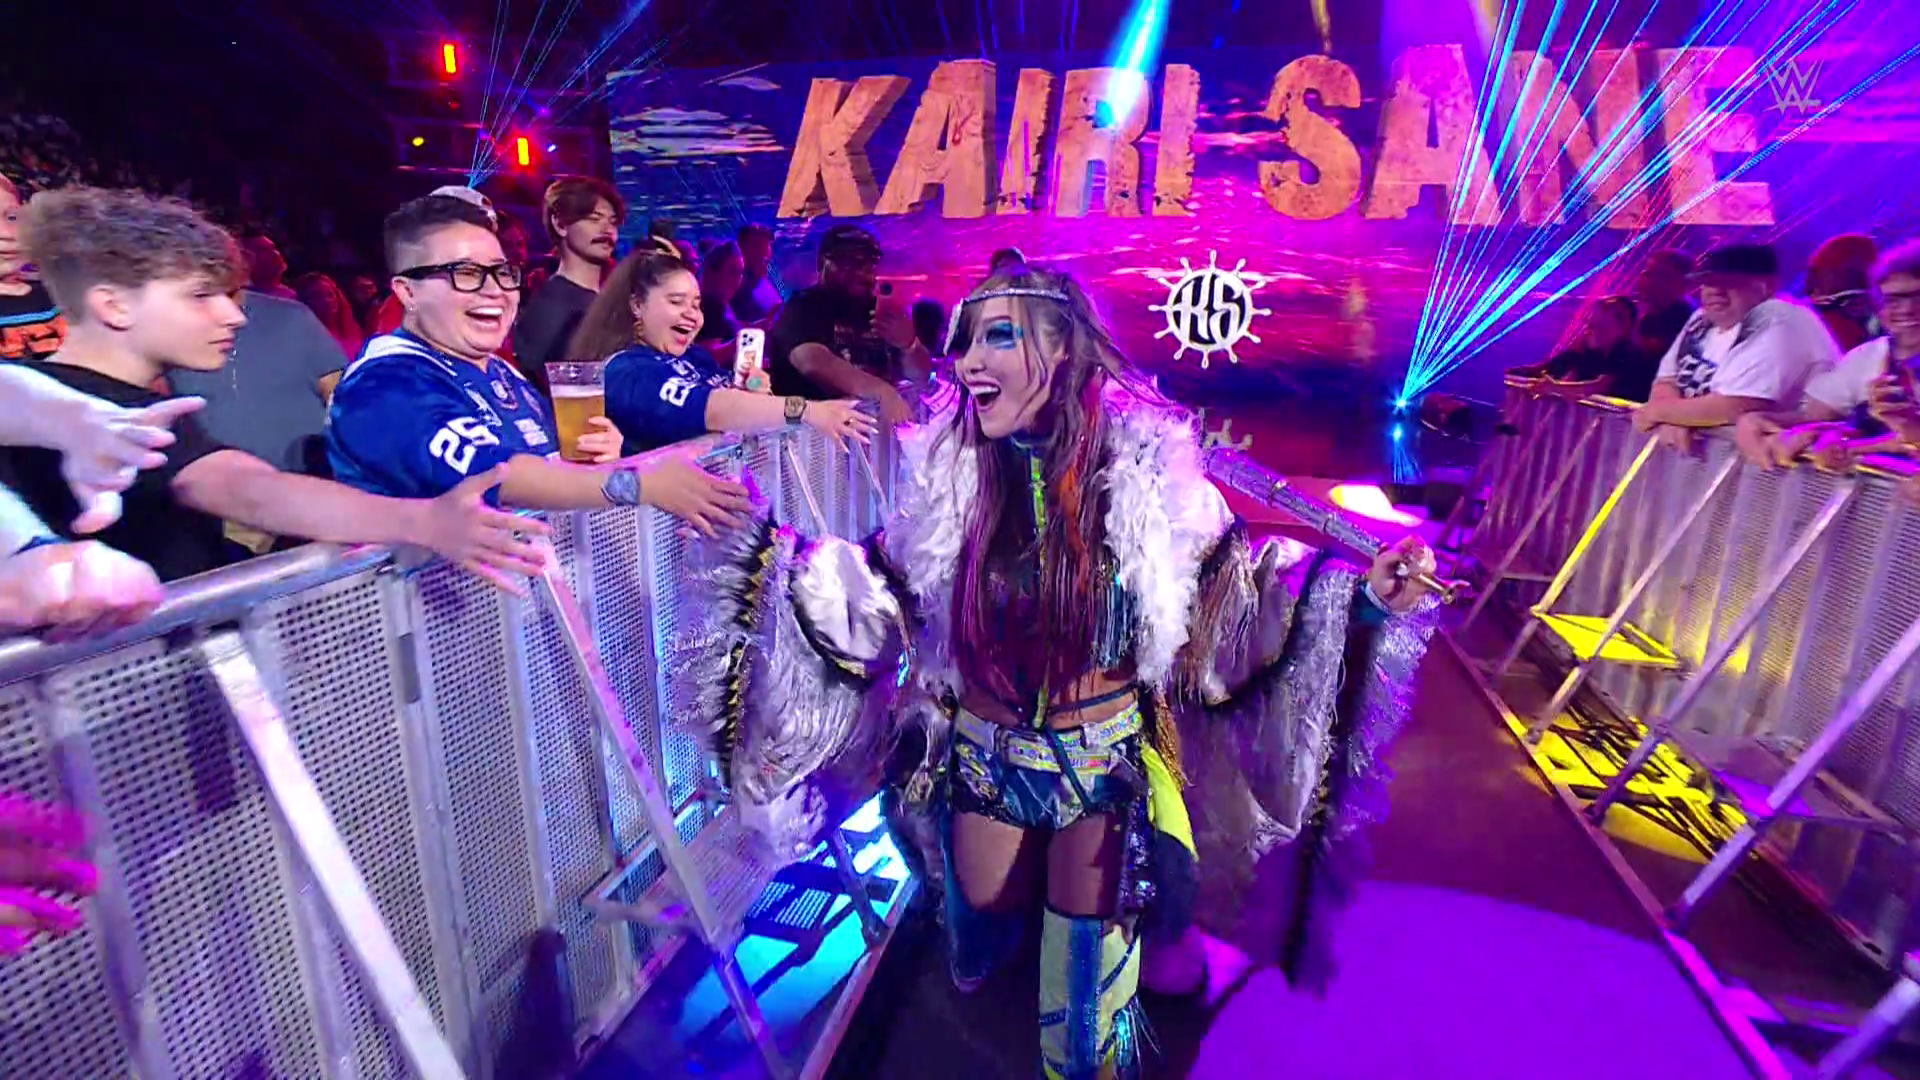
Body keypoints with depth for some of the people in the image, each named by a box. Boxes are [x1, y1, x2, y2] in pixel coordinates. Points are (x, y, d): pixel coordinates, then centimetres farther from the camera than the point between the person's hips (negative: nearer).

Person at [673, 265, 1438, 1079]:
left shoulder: (1143, 466, -16)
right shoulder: (950, 472, -10)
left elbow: (1234, 602, -9)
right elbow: (876, 600, -1)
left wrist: (1363, 598, -21)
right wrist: (764, 548, -8)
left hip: (1106, 765, -2)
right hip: (983, 762, 3)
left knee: (1085, 1000, 11)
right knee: (981, 955, 26)